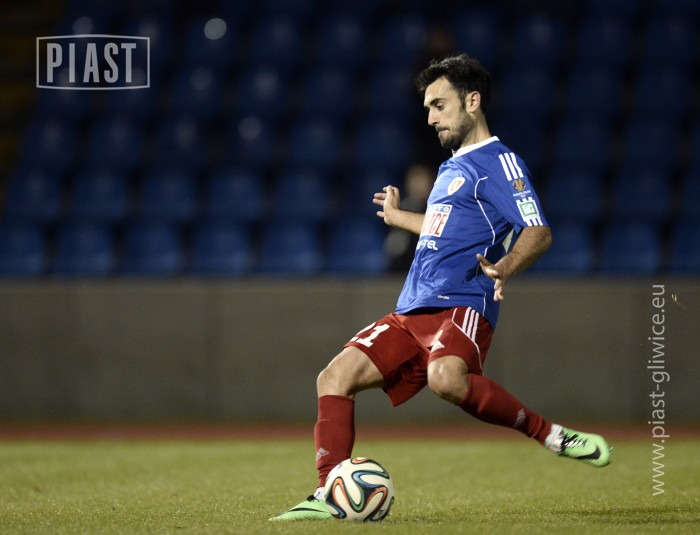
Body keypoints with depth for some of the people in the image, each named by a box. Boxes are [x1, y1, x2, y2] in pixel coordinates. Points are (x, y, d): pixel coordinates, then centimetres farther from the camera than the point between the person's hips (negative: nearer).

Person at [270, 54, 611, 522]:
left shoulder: (499, 162, -3)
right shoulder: (454, 167, 24)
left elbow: (538, 232, -16)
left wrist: (504, 268, -35)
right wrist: (399, 218, 54)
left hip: (461, 307, -9)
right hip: (412, 312, 9)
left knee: (446, 378, -38)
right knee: (336, 376, -5)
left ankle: (551, 435, -24)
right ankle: (330, 496, -5)